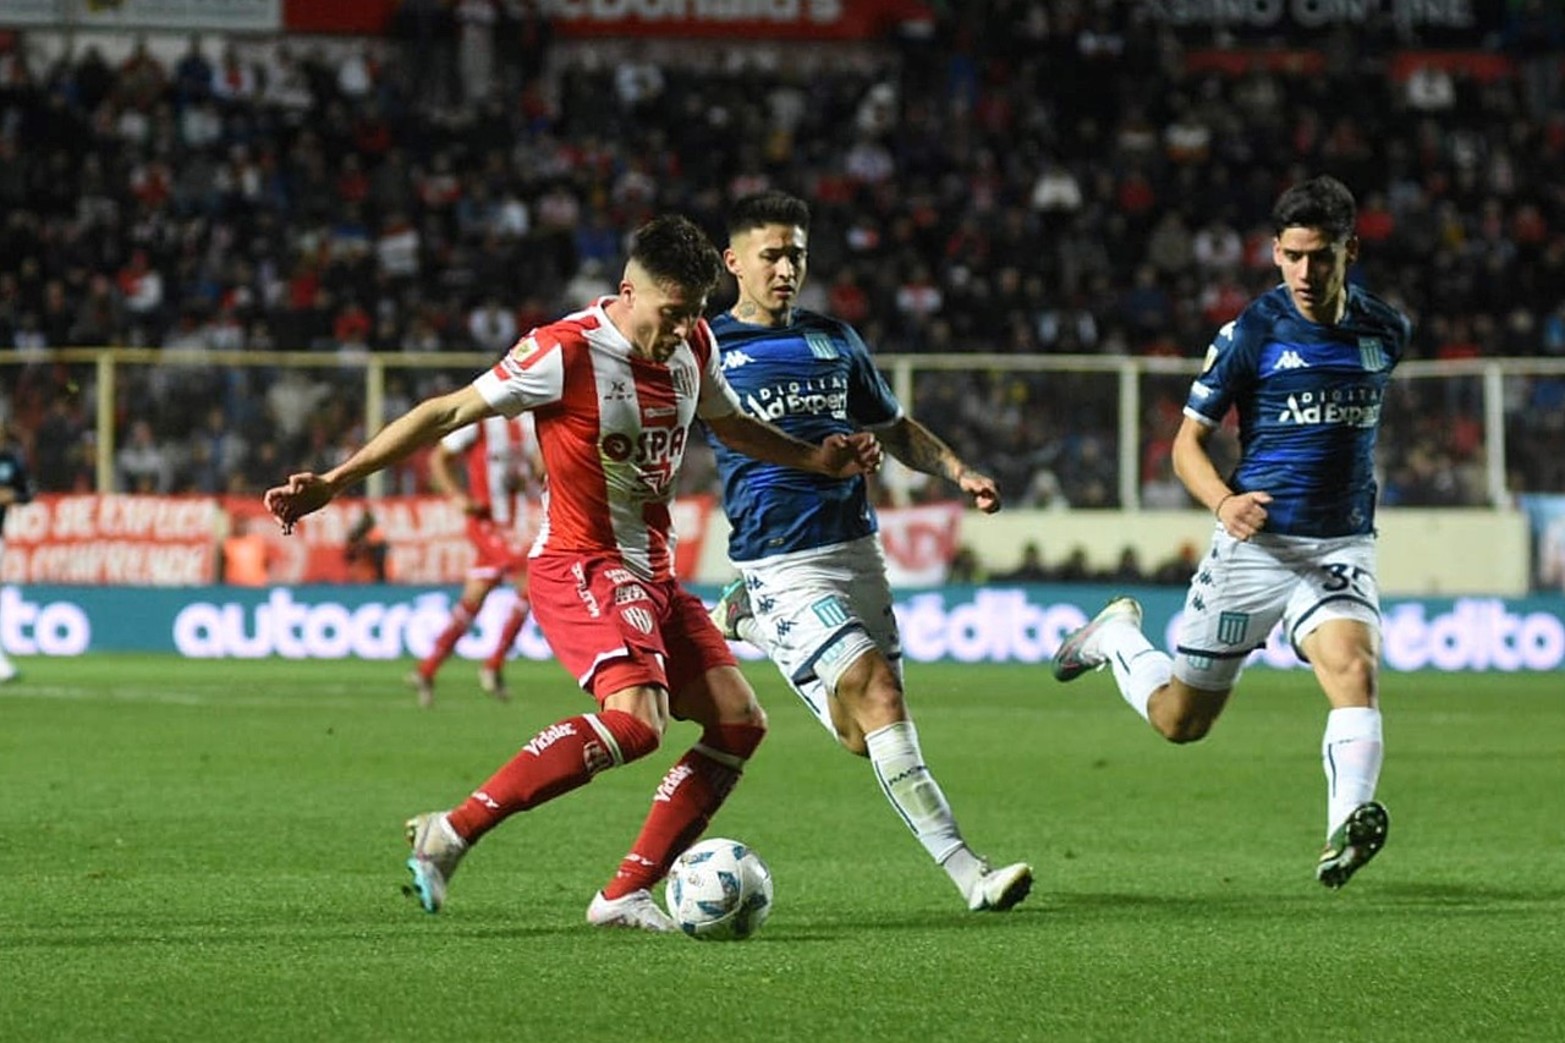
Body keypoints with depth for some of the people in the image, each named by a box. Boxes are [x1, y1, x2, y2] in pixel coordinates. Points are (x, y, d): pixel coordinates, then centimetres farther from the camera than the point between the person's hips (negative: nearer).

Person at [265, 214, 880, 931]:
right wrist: (333, 482, -16)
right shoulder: (567, 353, -17)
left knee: (738, 724, 0)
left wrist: (817, 460, 17)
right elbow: (448, 413, -14)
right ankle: (454, 832, -25)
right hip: (582, 569, -9)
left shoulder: (694, 344, 5)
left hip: (655, 574, 9)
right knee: (636, 719, -30)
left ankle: (626, 895, 3)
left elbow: (729, 424, 28)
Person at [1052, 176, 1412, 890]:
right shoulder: (1251, 333, -8)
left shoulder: (1386, 332, 4)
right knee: (1179, 720, 9)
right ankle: (1118, 635, 39)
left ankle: (1344, 837, -40)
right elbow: (1188, 440, -5)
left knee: (1355, 669, -28)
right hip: (1257, 543, -2)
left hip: (1341, 547, 2)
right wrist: (1224, 502, -23)